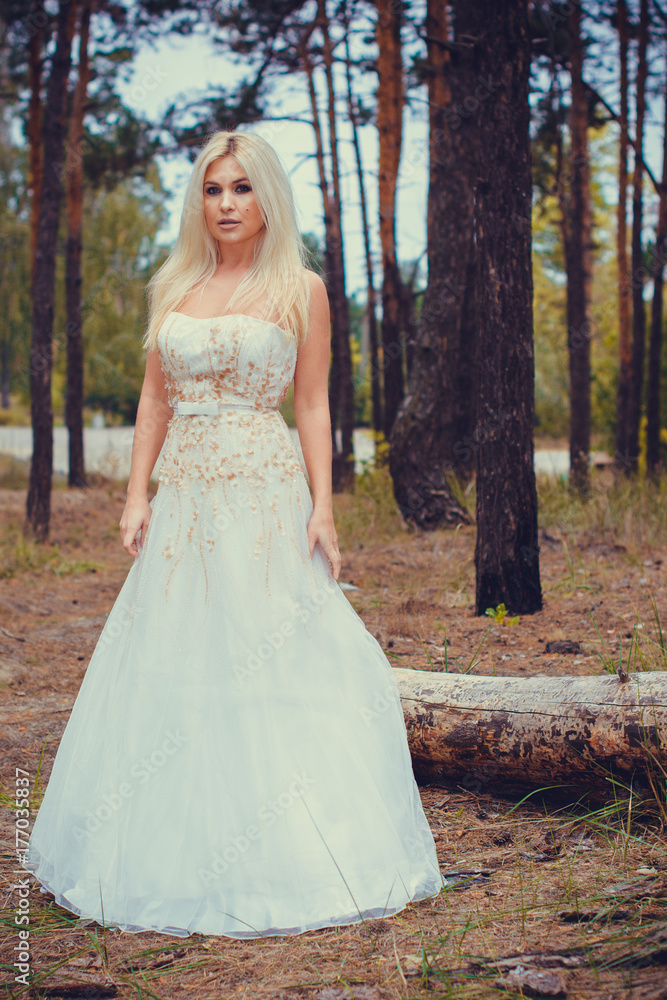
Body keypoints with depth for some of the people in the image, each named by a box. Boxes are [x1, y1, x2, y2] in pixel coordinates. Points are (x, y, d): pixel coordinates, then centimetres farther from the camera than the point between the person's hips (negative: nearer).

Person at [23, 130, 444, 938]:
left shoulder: (299, 290, 1)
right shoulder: (173, 287, 11)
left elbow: (312, 405, 0)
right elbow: (154, 398, 12)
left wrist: (322, 508, -9)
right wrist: (137, 495, 4)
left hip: (266, 495, -4)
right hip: (185, 499, 4)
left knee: (273, 669, -3)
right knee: (168, 666, 5)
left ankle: (286, 858, 9)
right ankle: (176, 851, 19)